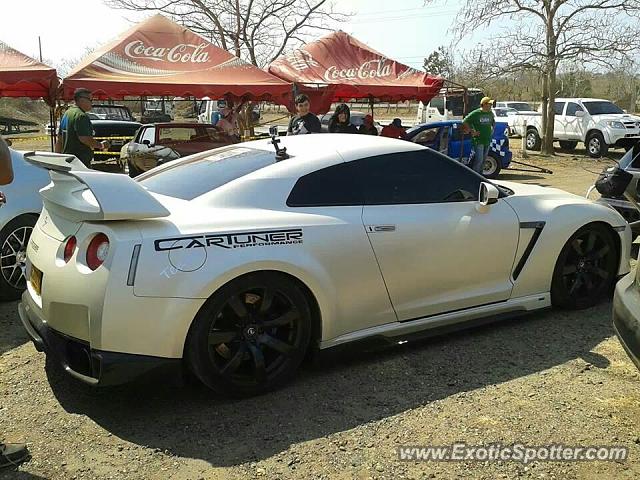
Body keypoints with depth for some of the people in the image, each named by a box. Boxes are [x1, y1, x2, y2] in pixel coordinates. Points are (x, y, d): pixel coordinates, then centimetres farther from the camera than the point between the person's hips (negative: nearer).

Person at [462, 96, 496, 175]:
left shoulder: (491, 114, 10)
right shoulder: (475, 113, -10)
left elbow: (493, 123, 29)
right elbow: (465, 122, -9)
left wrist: (492, 131, 16)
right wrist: (472, 131, -10)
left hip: (487, 141, 7)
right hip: (478, 141, -7)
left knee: (483, 159, 12)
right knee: (479, 159, -10)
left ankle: (480, 174, 22)